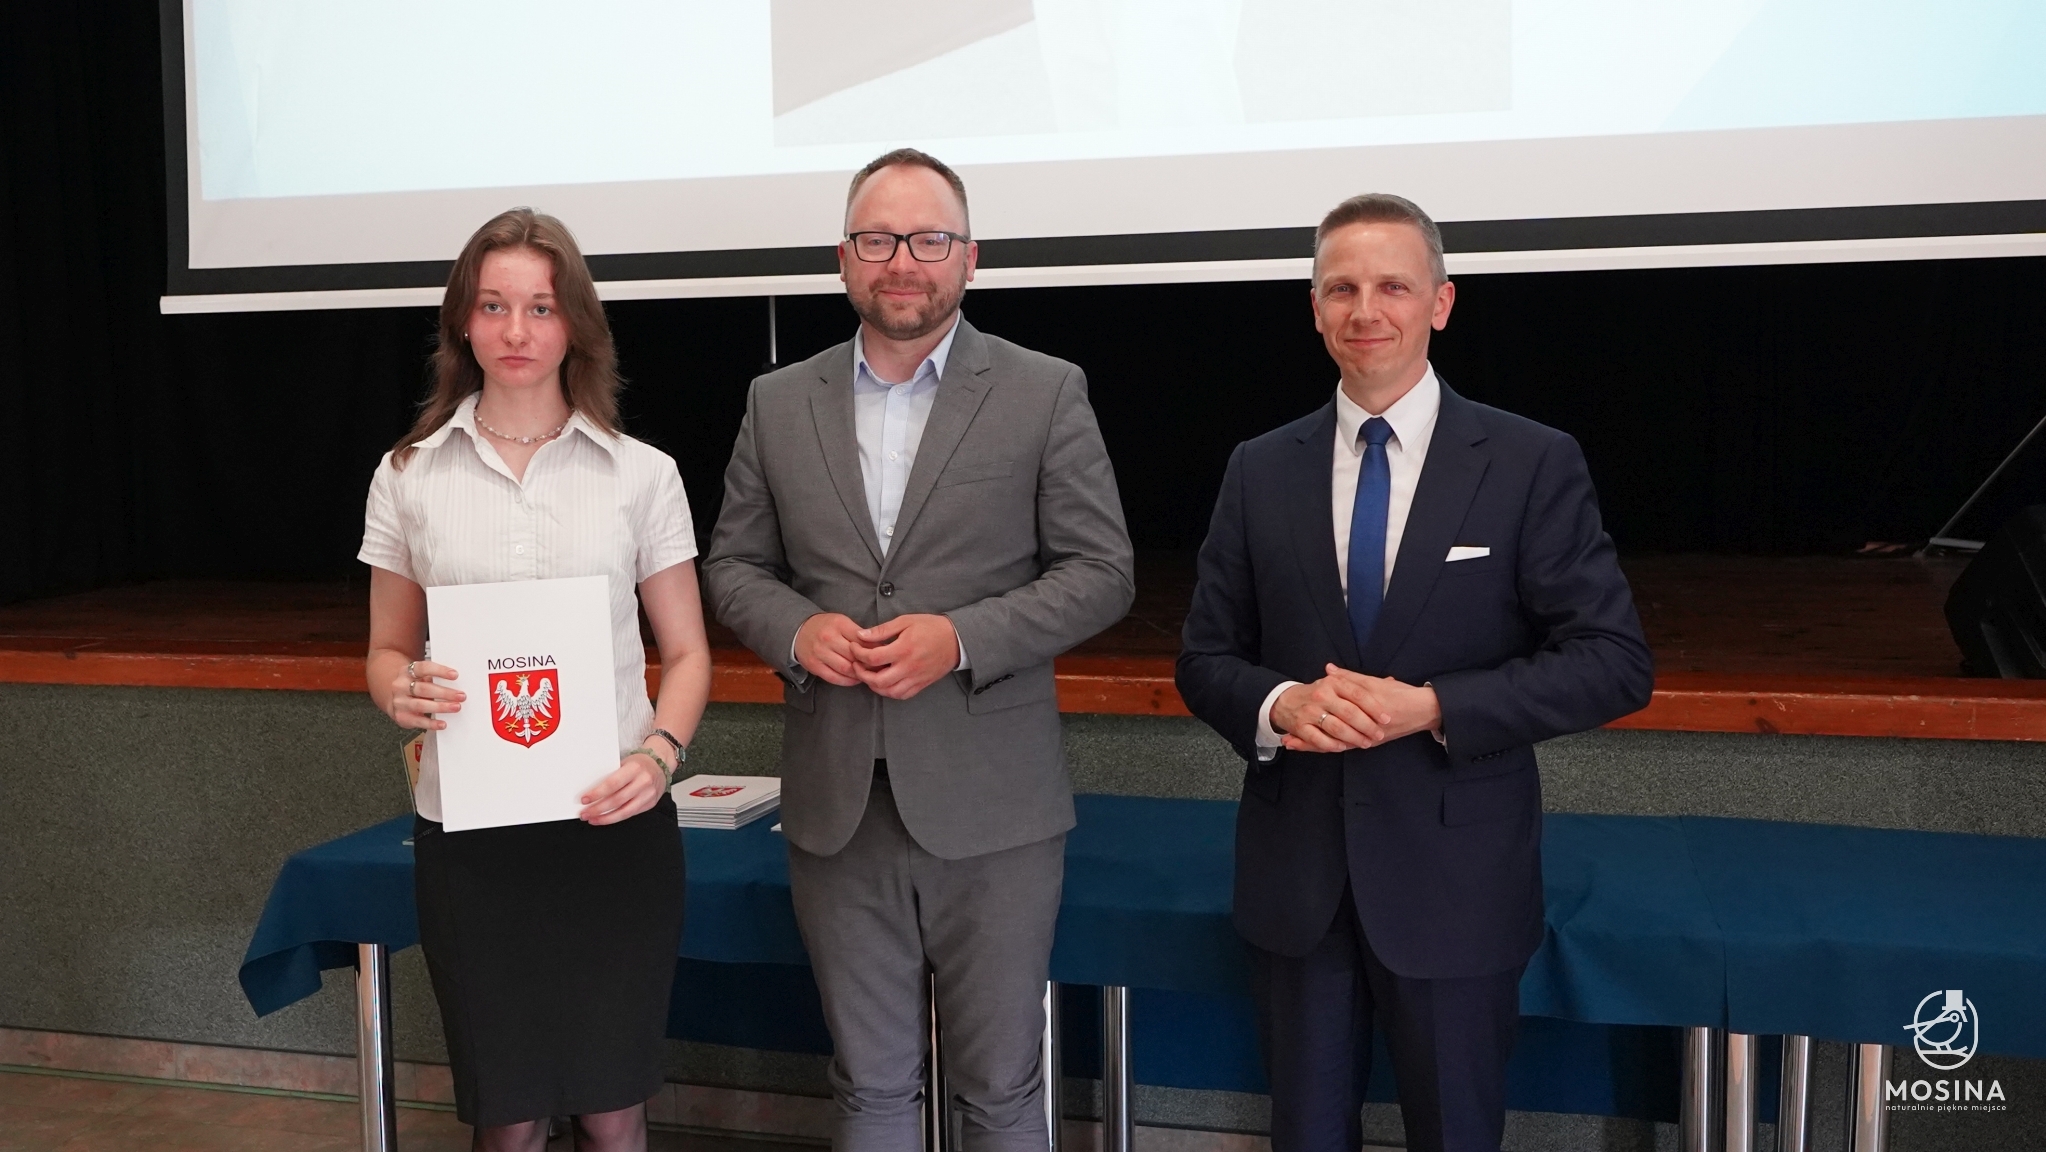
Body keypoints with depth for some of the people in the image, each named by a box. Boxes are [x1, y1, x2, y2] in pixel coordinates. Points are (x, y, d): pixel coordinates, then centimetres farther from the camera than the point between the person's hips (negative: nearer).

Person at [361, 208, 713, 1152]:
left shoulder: (641, 474, 2)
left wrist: (657, 755, -13)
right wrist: (399, 691, -11)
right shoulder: (408, 475, 5)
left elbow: (686, 654, 5)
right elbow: (387, 650, 12)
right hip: (467, 828, 1)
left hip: (610, 824, -1)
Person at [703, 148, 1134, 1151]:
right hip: (837, 805, 3)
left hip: (989, 805, -2)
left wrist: (962, 638, -16)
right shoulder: (779, 402, 8)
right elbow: (733, 565, 12)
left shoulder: (1046, 393, -1)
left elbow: (1100, 572, -3)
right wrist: (795, 629, -9)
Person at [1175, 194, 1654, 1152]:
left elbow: (1615, 661, -8)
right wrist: (1278, 705, -16)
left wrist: (1434, 707, -20)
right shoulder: (1260, 471, 4)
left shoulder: (1533, 464, -5)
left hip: (1455, 880, -2)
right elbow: (1205, 658, 6)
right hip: (1295, 878, 3)